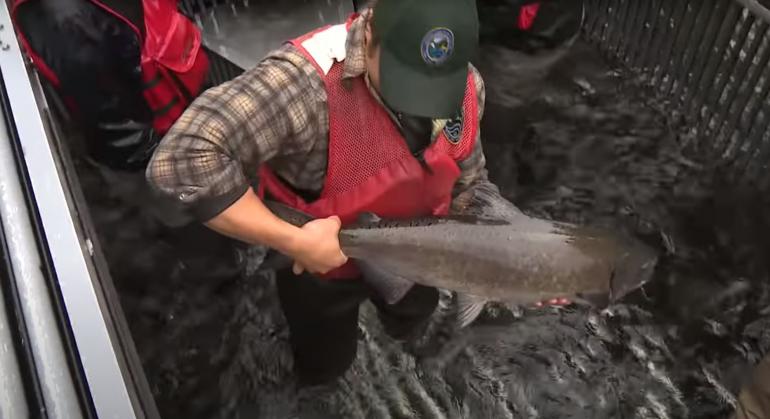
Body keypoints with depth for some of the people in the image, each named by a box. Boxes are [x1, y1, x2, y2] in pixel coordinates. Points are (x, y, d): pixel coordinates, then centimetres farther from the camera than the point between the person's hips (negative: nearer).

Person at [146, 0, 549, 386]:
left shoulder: (467, 86, -20)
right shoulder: (307, 79, -42)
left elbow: (468, 184, -6)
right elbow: (182, 158, -50)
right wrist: (296, 242, -45)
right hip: (319, 262, -4)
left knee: (410, 328, 35)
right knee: (325, 367, 24)